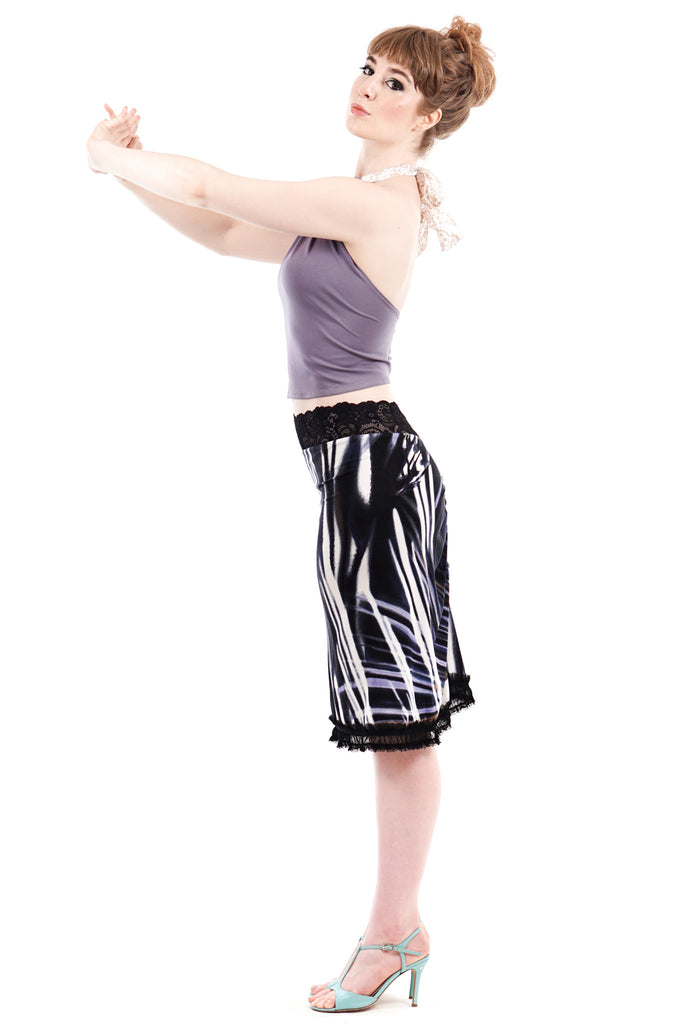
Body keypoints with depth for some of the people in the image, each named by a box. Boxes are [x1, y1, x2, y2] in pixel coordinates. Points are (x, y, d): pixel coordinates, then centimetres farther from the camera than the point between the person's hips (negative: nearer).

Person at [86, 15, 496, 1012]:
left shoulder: (375, 201, -13)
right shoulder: (354, 207, 17)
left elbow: (213, 190, -10)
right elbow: (226, 233, 21)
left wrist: (116, 159, 6)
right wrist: (131, 165, 12)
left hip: (368, 455, -10)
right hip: (360, 460, 10)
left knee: (402, 715, -1)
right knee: (397, 714, 13)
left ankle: (392, 934, 10)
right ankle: (401, 925, 23)